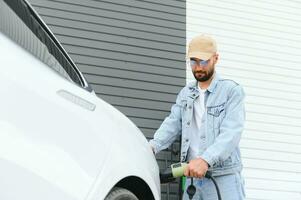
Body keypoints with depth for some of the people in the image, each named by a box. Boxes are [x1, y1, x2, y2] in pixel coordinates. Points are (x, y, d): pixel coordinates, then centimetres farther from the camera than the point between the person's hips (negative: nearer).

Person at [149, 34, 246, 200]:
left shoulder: (232, 90, -3)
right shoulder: (185, 93, 17)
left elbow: (231, 132, -15)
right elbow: (172, 124, 7)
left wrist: (205, 160, -29)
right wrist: (152, 146, -14)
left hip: (223, 178, -5)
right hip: (192, 176, 5)